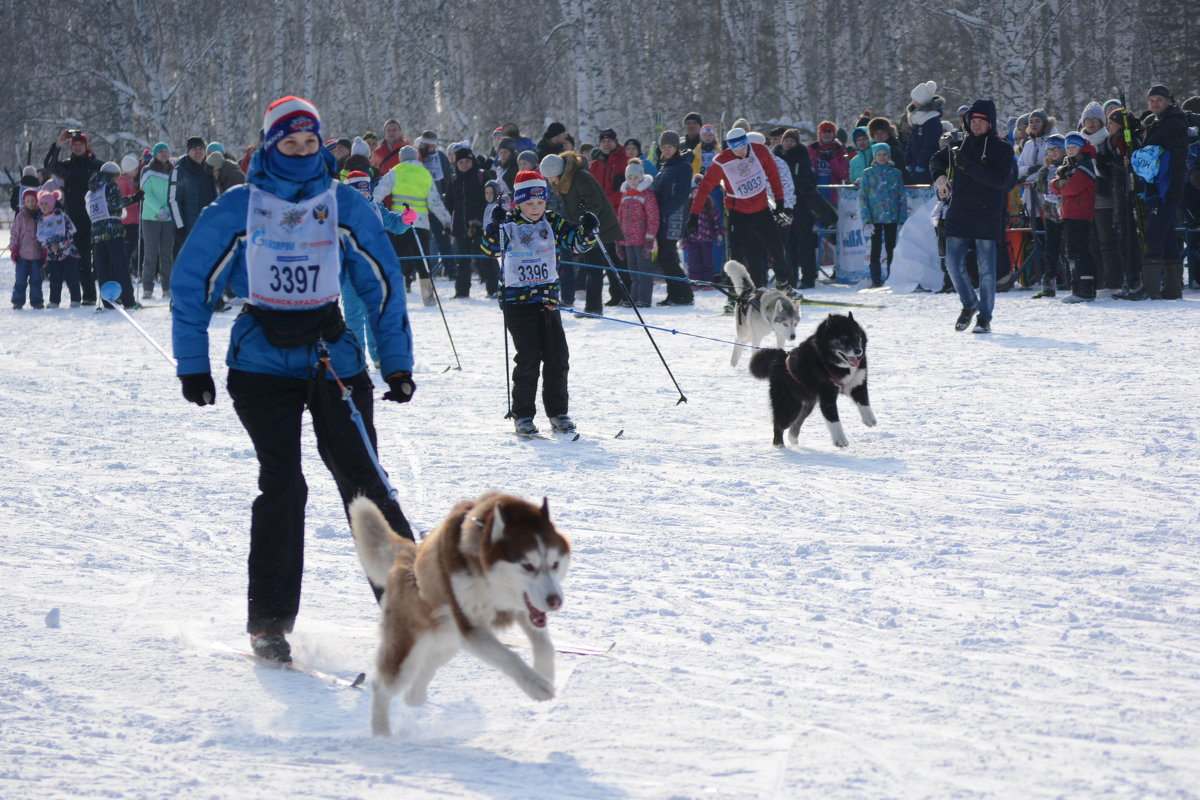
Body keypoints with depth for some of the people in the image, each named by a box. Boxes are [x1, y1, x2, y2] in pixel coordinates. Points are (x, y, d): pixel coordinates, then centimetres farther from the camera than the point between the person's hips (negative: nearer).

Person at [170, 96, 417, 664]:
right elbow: (192, 283, 5)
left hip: (334, 360, 1)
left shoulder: (345, 206, 4)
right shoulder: (239, 209, 0)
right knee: (282, 485, -12)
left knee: (362, 482, -7)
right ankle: (268, 622, -4)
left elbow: (383, 283, 9)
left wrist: (398, 363, 5)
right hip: (263, 364, -1)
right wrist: (192, 365, 2)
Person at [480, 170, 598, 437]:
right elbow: (490, 248, -14)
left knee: (557, 357, 3)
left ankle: (558, 412, 15)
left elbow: (578, 243, 7)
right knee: (528, 358, -7)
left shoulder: (553, 223, 6)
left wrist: (588, 230, -14)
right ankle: (522, 415, 4)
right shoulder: (509, 224, -3)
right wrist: (495, 226, -31)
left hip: (548, 299, 4)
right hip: (517, 300, -4)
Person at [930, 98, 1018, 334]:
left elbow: (999, 180, -17)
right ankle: (969, 304, 26)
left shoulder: (1001, 149, -3)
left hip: (987, 216, -4)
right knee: (953, 264, 2)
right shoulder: (960, 144, 10)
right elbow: (937, 159, 26)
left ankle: (984, 317, 7)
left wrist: (968, 166, -23)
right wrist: (939, 175, 3)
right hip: (958, 215, 4)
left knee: (986, 268, -2)